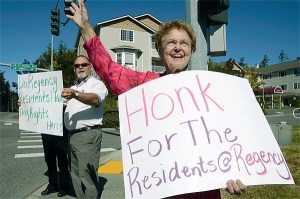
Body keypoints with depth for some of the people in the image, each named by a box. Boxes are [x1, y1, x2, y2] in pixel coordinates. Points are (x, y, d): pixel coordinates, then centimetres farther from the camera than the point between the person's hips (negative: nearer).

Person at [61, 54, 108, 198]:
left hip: (88, 135, -8)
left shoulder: (97, 84, -3)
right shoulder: (73, 88, 23)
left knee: (87, 176, -9)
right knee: (75, 174, 15)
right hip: (72, 135, 8)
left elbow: (95, 99, -24)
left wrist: (75, 94, -40)